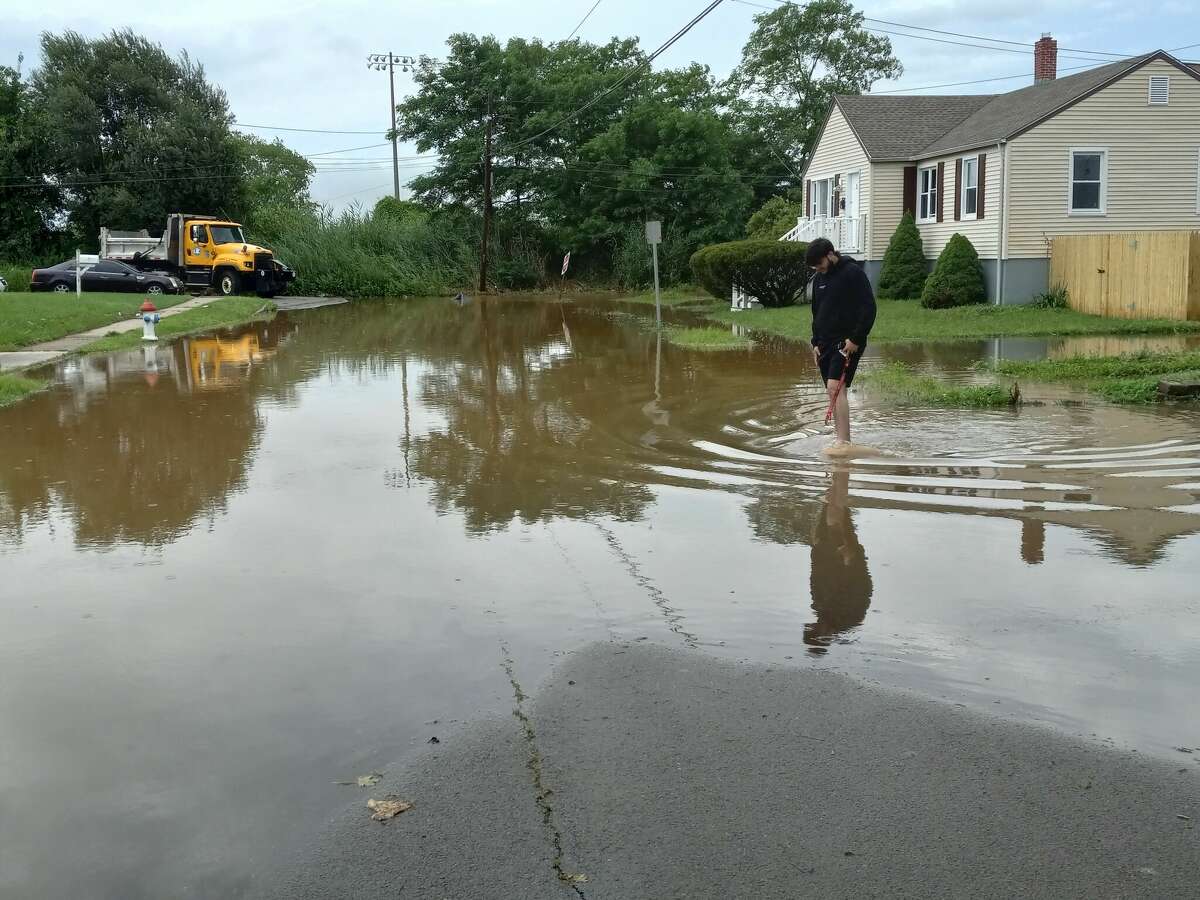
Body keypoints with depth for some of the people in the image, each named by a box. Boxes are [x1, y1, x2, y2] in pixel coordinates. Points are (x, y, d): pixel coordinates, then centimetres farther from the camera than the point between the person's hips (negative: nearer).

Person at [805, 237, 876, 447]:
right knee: (834, 393, 6)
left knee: (835, 387, -19)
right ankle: (843, 441, 11)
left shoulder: (853, 273, -8)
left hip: (847, 344, -8)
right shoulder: (819, 278, 15)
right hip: (826, 344, 8)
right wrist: (816, 343, 14)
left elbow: (869, 308, -12)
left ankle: (843, 441, -21)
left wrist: (855, 339, -17)